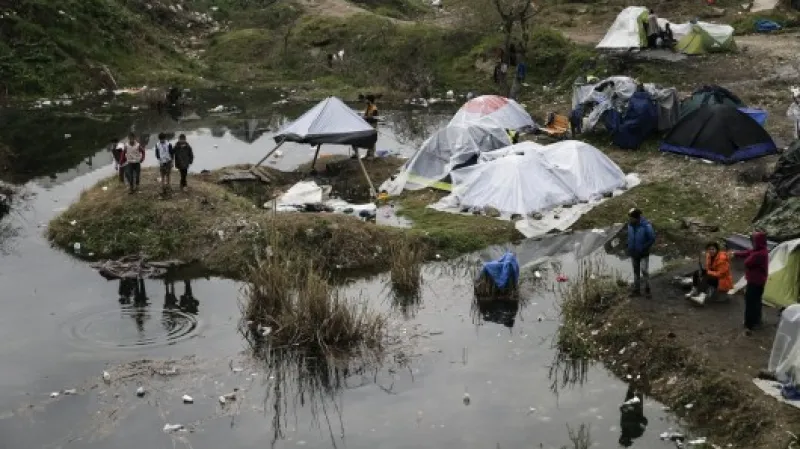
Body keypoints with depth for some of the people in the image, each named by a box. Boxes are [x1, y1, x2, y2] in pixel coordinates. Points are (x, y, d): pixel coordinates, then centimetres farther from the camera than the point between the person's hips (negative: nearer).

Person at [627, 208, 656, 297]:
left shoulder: (646, 225, -21)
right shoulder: (630, 225, -4)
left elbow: (652, 239, -14)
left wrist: (644, 248, -17)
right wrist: (629, 248, 4)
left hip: (644, 253, -5)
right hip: (634, 253, 5)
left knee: (644, 271, -9)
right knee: (636, 271, 11)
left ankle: (647, 289, 9)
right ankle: (636, 290, 19)